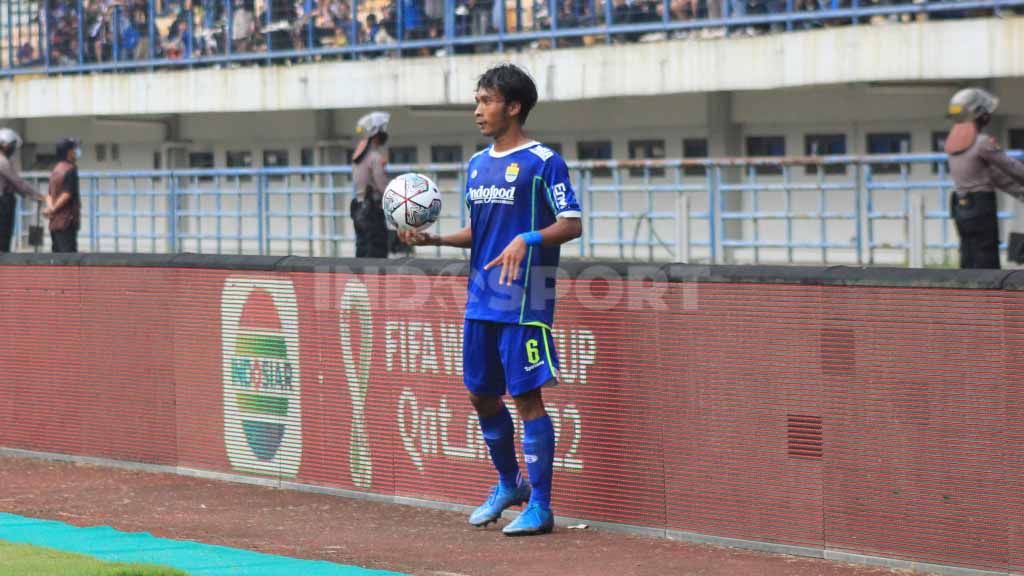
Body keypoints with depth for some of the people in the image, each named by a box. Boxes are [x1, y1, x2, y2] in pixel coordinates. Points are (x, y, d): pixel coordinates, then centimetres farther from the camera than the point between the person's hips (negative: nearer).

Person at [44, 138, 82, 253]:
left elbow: (50, 194, 15)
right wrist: (53, 209, -7)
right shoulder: (70, 169, -11)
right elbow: (67, 194, -17)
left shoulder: (56, 169, 15)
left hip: (55, 222, 8)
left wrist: (50, 207, -3)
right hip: (67, 222, -8)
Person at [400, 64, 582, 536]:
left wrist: (527, 240, -27)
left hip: (524, 302, -8)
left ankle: (540, 506, -1)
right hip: (480, 301, 8)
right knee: (481, 394, 13)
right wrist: (433, 239, 6)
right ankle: (508, 485, 33)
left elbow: (572, 225, -12)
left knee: (526, 397, -6)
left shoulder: (542, 162, -8)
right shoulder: (477, 164, 14)